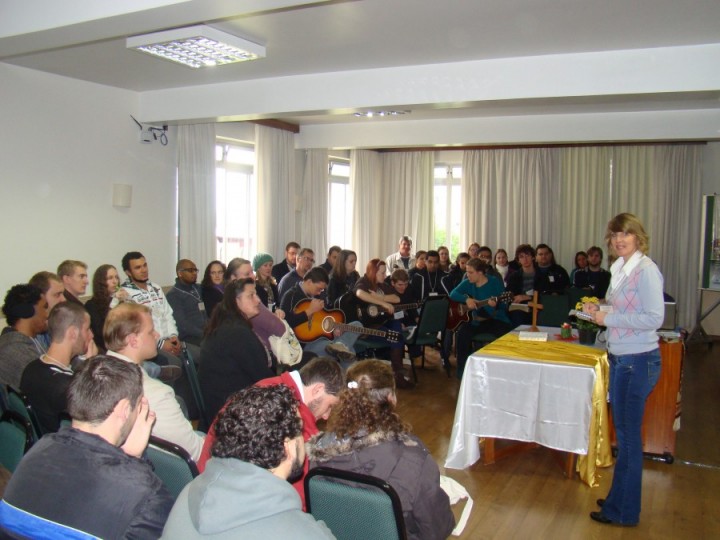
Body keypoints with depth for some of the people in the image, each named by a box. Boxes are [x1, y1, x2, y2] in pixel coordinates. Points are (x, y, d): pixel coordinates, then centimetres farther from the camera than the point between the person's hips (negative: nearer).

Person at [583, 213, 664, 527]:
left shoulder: (645, 269, -16)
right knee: (623, 431, 17)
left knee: (628, 435, 2)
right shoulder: (620, 268, 10)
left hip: (638, 361, -9)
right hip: (620, 358, 9)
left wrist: (609, 318, -18)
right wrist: (598, 310, 4)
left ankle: (623, 511, 17)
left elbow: (654, 318, -20)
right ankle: (620, 498, 32)